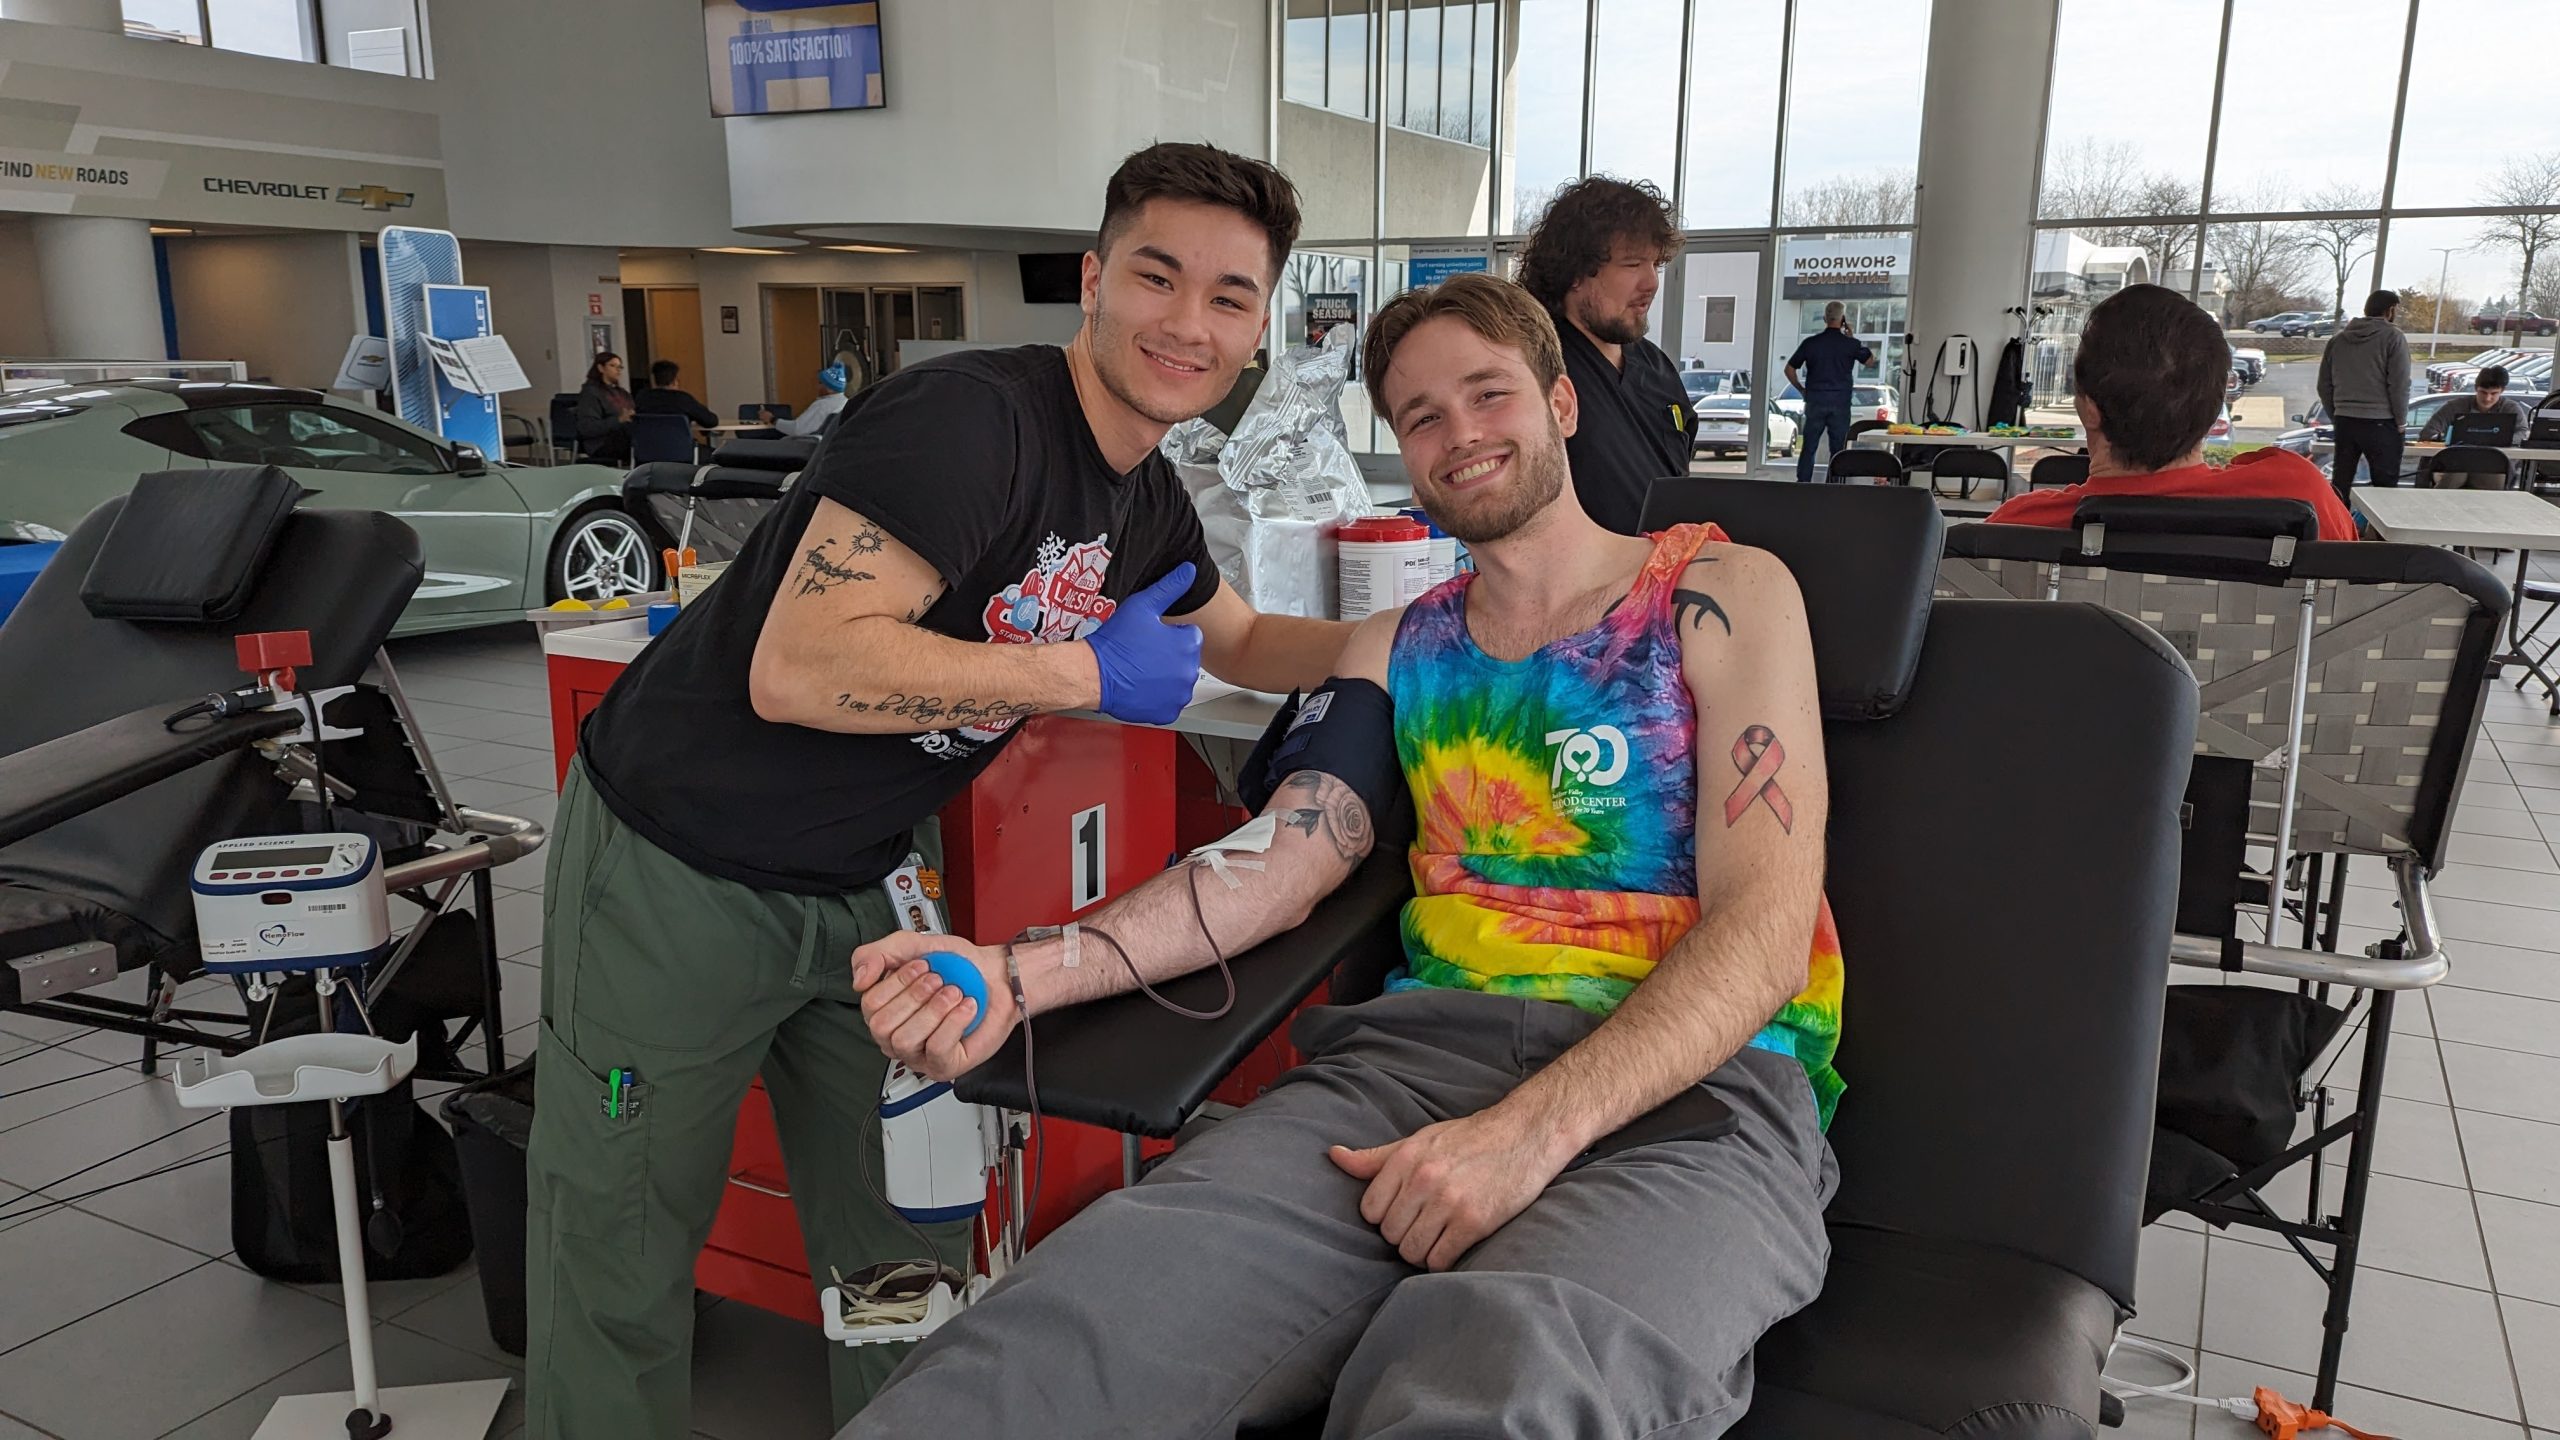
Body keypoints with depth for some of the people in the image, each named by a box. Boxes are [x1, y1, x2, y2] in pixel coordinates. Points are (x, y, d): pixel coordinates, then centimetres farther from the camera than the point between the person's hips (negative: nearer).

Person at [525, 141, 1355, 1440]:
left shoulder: (1147, 503, 3)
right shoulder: (969, 418, -25)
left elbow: (1246, 645, 20)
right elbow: (798, 669, -33)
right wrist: (1088, 672, -25)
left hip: (871, 880, 7)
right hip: (683, 875, -7)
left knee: (913, 1254, 14)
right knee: (619, 1263, 9)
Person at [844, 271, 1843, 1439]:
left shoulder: (1722, 596, 8)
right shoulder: (1400, 648, 21)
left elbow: (1765, 928, -3)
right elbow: (1278, 861, 7)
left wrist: (1535, 1128, -18)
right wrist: (1019, 976, -11)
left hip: (1693, 1086, -2)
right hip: (1423, 1055, 3)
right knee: (1056, 1337, -26)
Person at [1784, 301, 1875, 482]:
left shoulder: (1810, 342, 0)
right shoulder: (1850, 344, -4)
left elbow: (1789, 369, 4)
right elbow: (1871, 360, 13)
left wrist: (1802, 389, 15)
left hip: (1815, 401, 1)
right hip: (1840, 402, -1)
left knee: (1808, 448, 6)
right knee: (1838, 449, 5)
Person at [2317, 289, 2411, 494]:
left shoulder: (2337, 339, 11)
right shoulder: (2393, 337, -6)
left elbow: (2324, 385, 13)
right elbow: (2399, 385, -10)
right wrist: (2401, 421, -1)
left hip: (2344, 422, 5)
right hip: (2380, 423, -5)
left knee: (2340, 484, 10)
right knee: (2385, 486, -2)